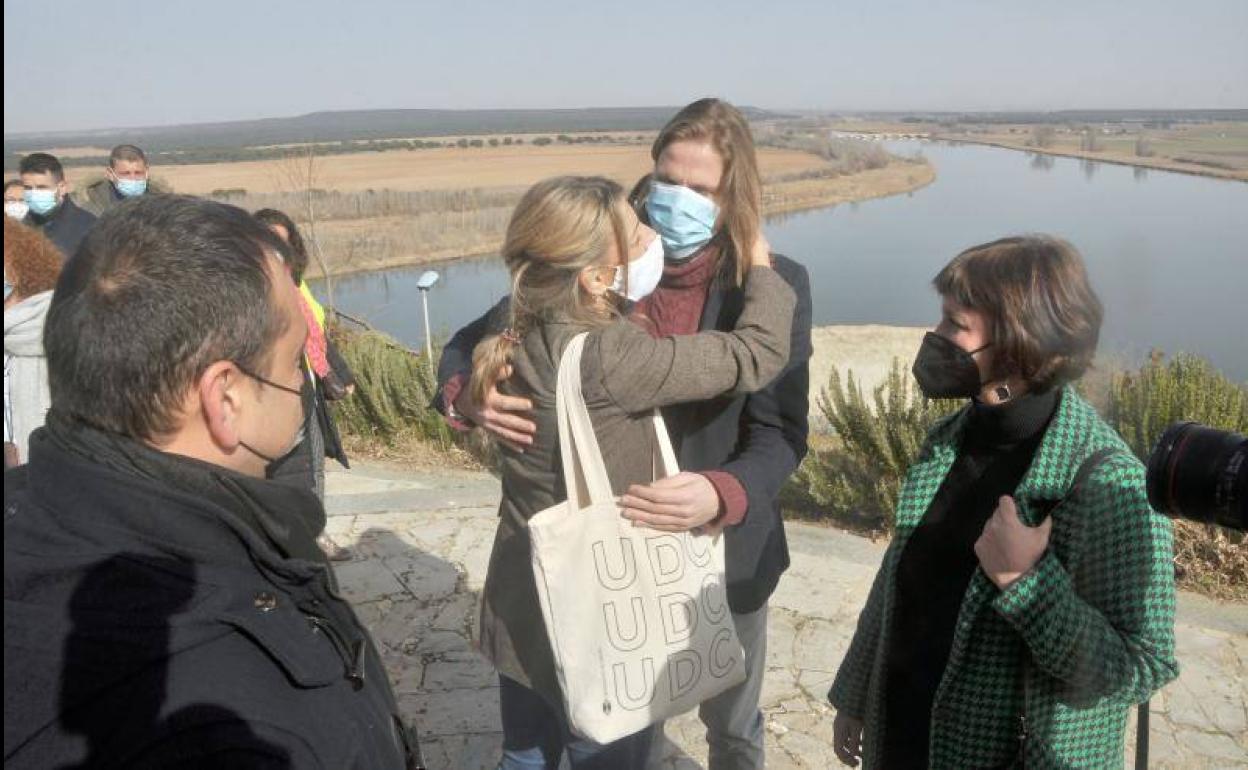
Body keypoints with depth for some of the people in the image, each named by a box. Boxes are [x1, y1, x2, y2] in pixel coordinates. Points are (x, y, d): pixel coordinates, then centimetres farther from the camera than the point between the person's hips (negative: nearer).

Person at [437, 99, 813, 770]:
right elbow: (470, 343, -5)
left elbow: (780, 431, -16)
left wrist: (722, 495, -37)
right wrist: (467, 395, -29)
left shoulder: (774, 284, -12)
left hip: (721, 548, 0)